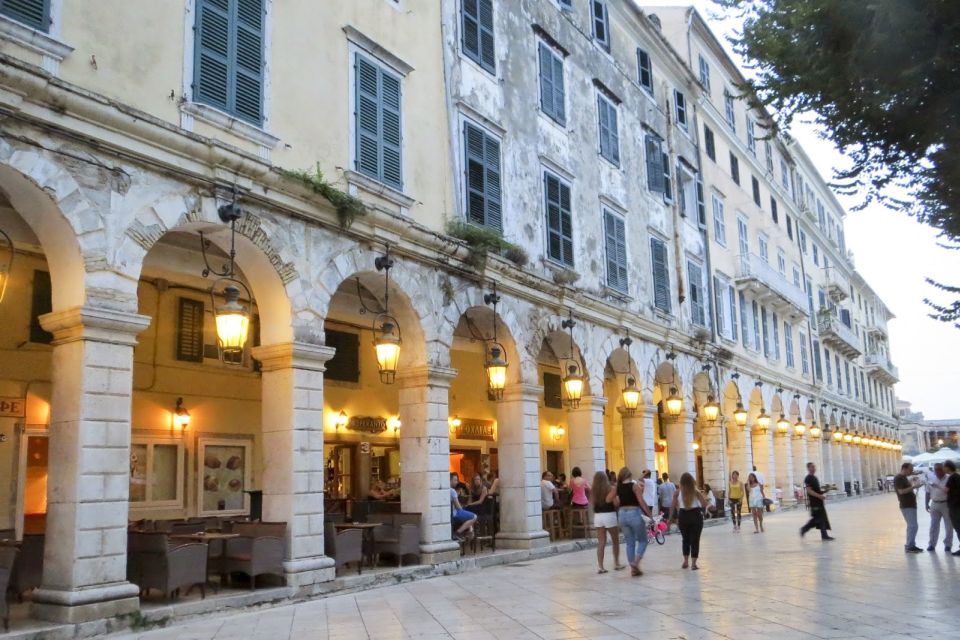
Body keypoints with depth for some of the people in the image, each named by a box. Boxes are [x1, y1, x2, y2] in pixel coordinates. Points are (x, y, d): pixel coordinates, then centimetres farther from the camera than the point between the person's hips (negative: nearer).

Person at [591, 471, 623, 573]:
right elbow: (615, 503, -12)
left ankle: (600, 566, 0)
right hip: (610, 516, -3)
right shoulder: (611, 488, -6)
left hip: (597, 516, 3)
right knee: (615, 541, 15)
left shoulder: (593, 490, 2)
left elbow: (592, 503, -1)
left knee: (601, 543, 6)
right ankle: (616, 564, 23)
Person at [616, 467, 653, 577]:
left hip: (622, 514, 5)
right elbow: (641, 501, -11)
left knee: (630, 543, 12)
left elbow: (617, 502, 3)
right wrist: (650, 514, -5)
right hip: (634, 513, -5)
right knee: (642, 541, 9)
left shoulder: (618, 487, 6)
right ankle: (636, 562, -11)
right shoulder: (635, 485, -7)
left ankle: (633, 568, 12)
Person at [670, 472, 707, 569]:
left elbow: (672, 506, -4)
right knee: (695, 540, 6)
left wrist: (671, 518, 5)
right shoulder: (696, 492, -7)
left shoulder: (677, 493, -5)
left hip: (683, 516, 2)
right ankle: (693, 563, 3)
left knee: (685, 539, 20)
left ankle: (685, 562, 23)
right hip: (696, 516, -2)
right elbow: (704, 504, -12)